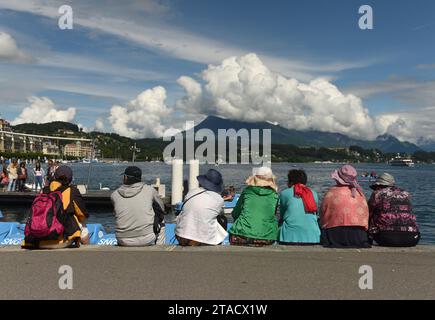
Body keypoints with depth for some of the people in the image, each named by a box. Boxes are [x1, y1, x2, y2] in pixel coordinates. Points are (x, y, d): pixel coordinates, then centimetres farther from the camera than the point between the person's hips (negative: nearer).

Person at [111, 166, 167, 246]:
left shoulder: (114, 195, -2)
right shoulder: (149, 190, -6)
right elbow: (161, 209, 8)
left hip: (123, 242, 2)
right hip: (147, 240, -2)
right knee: (161, 220, 27)